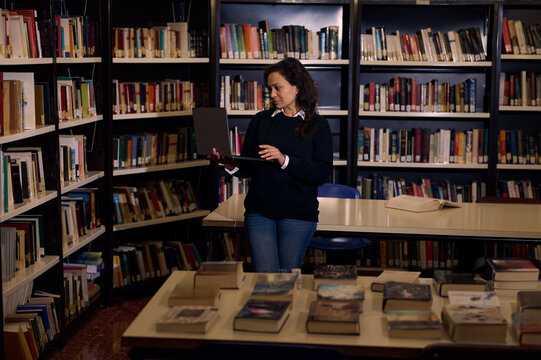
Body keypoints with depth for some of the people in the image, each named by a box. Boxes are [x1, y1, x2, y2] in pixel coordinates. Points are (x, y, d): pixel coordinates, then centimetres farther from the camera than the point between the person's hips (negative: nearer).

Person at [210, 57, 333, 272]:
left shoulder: (318, 126, 3)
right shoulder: (261, 121, 10)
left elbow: (322, 173, -9)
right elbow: (247, 168, 8)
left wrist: (285, 160, -20)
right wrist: (230, 164, -14)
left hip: (298, 213, -2)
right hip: (259, 210, 2)